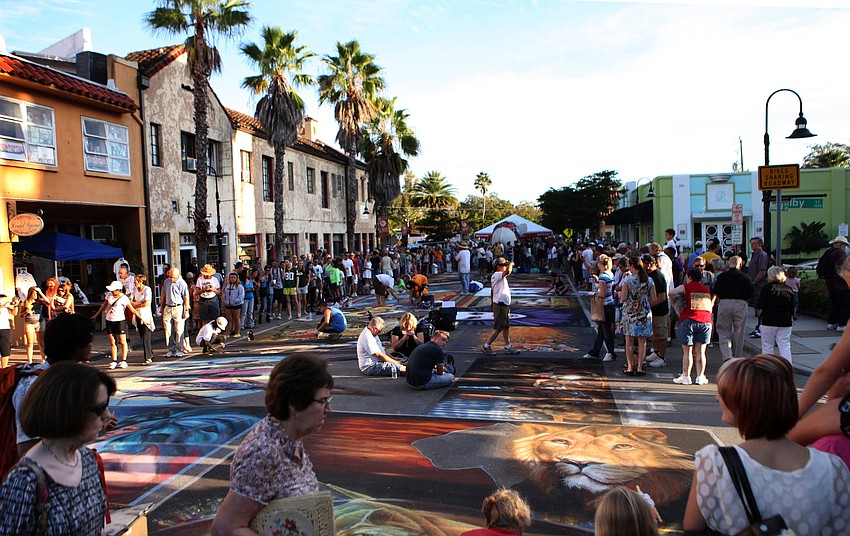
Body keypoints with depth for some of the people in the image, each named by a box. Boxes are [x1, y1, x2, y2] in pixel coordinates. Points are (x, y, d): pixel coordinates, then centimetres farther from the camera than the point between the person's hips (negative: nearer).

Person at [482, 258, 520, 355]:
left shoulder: (500, 276, 14)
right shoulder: (496, 275, -18)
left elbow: (492, 291, 21)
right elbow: (508, 271, -37)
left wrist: (492, 302, 27)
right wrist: (511, 264, -17)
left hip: (505, 304, 10)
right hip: (500, 305, -10)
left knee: (506, 326, 15)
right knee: (498, 328, -5)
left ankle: (508, 347, 23)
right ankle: (486, 346, 3)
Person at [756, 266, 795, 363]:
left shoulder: (767, 288, -10)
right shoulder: (789, 289, 6)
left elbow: (760, 305, -13)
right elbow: (792, 308, 11)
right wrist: (791, 320, 24)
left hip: (769, 322, -4)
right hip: (785, 322, 4)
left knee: (767, 346, 5)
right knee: (785, 346, 5)